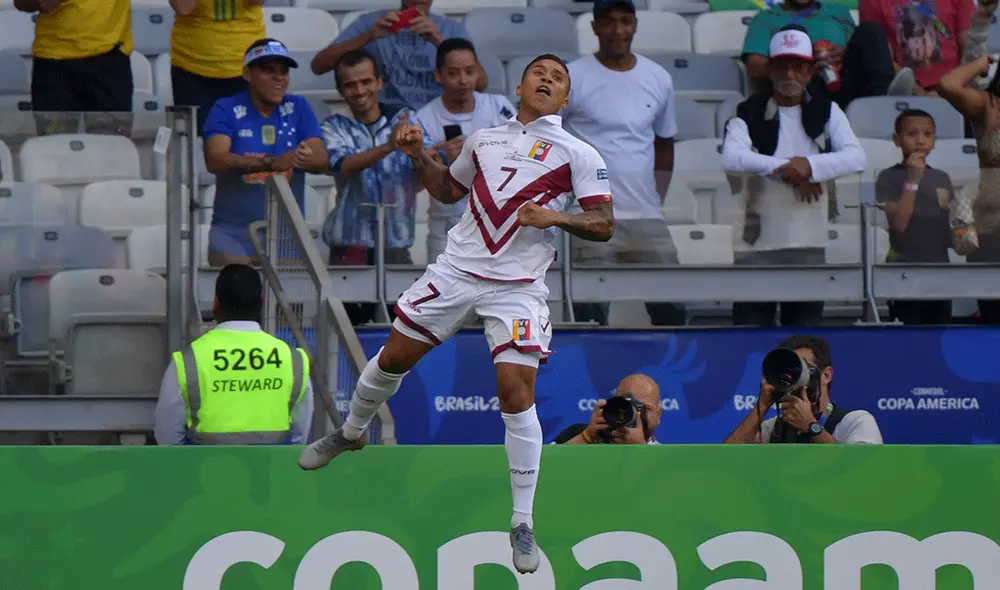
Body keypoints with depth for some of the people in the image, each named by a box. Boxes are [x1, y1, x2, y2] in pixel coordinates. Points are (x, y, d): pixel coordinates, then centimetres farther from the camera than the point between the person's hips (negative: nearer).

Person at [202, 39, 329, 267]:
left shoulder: (298, 109, 10)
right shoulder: (226, 110, 1)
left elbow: (322, 160, -1)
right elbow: (214, 160, -16)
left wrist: (305, 159, -27)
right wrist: (272, 163, -29)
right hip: (234, 233, -2)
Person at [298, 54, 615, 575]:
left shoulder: (577, 154, 0)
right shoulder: (483, 139, 14)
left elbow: (604, 225, -5)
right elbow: (448, 189, 30)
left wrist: (556, 217, -21)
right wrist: (418, 156, 13)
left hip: (517, 287, -4)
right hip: (456, 270, 4)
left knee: (516, 394, -15)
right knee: (392, 359, 10)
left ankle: (522, 523, -5)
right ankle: (350, 433, 42)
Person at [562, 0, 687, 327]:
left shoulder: (658, 79, 11)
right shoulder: (572, 78, -3)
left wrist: (658, 199, 14)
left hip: (647, 215, 4)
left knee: (671, 309, 2)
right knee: (592, 315, -6)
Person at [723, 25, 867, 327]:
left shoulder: (826, 113, 10)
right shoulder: (749, 114, 2)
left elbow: (856, 157, -5)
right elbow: (732, 158, -16)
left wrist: (811, 166, -21)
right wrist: (790, 170, -18)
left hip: (810, 244, 2)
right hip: (759, 243, -2)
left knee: (806, 326, 8)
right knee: (751, 323, -4)